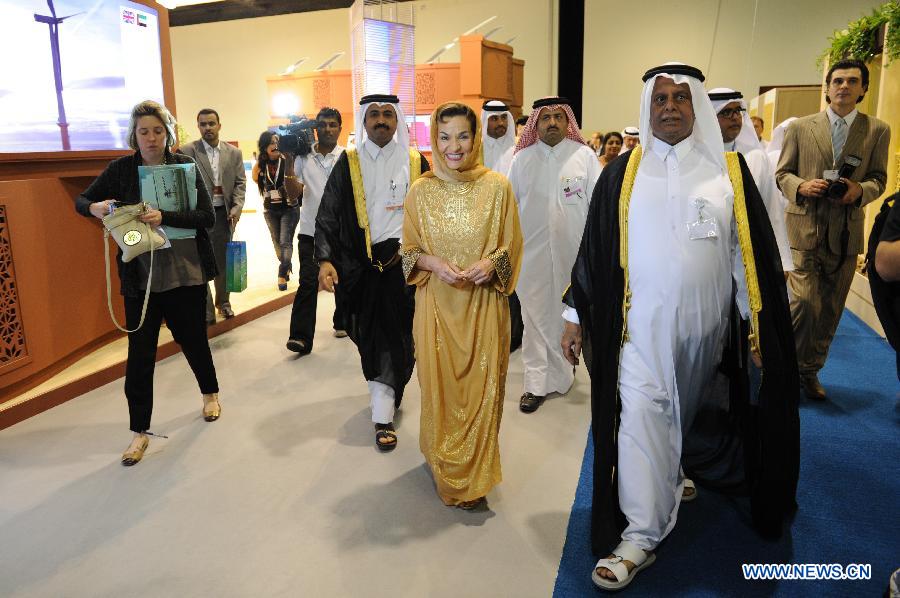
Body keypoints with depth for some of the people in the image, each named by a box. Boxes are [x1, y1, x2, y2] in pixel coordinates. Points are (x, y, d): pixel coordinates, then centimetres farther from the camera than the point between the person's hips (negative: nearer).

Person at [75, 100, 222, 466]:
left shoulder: (185, 166, -4)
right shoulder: (121, 169, 0)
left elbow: (208, 217, -11)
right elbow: (81, 200, 8)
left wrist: (165, 218, -25)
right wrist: (95, 207, -15)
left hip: (185, 271, -1)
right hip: (140, 275, 1)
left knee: (193, 339, 14)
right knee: (139, 353, 1)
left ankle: (210, 394, 42)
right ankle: (140, 432, 15)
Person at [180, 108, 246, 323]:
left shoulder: (234, 153, 9)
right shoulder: (187, 151, -1)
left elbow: (240, 182, 7)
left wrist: (237, 206, -8)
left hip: (224, 213, 3)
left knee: (223, 261, 12)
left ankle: (223, 302, 29)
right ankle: (206, 311, 6)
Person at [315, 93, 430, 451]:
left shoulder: (415, 162, 4)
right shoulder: (348, 163, 2)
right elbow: (328, 216, -3)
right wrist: (325, 260, -15)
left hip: (403, 262, 0)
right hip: (361, 264, 0)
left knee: (396, 337, 1)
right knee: (372, 336, 7)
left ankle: (383, 415, 10)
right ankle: (385, 406, 24)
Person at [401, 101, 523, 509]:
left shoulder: (497, 187, -3)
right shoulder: (421, 191, 0)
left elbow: (512, 246, 4)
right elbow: (408, 251, 6)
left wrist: (491, 262, -16)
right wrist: (433, 263, -14)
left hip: (483, 304, 0)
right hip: (437, 304, 1)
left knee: (481, 389, 6)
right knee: (439, 387, 9)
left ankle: (475, 476, 26)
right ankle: (444, 468, 31)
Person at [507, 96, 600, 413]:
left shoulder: (585, 156, 1)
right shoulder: (522, 158, 6)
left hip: (573, 252, -1)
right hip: (532, 253, 1)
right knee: (535, 315, 4)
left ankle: (562, 371, 29)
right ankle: (537, 383, 12)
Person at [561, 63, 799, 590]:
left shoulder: (730, 171, 2)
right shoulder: (623, 173, 1)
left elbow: (752, 253, 4)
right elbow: (595, 248, 2)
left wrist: (757, 325, 1)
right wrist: (576, 315, 1)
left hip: (707, 326, 2)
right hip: (641, 324, -1)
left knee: (692, 411, 17)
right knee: (641, 416, -6)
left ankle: (680, 468, 47)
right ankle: (640, 535, 3)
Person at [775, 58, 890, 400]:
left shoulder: (878, 131, 6)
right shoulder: (802, 127, 4)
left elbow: (878, 179, 9)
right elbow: (782, 173, 7)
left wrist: (860, 190, -13)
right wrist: (801, 186, -14)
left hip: (846, 233, 3)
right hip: (805, 227, -2)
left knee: (831, 309, 10)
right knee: (804, 302, -12)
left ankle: (811, 371, 26)